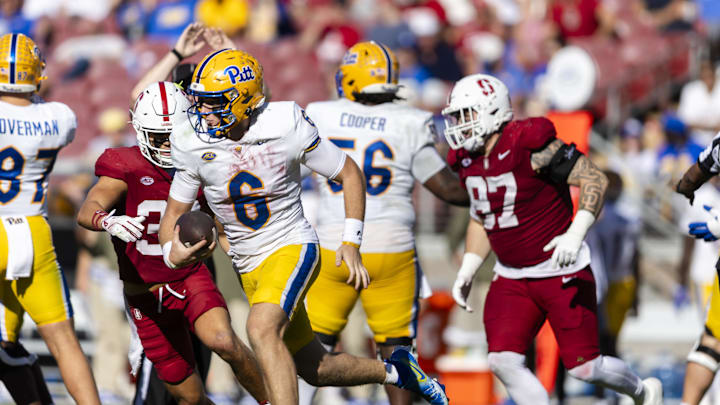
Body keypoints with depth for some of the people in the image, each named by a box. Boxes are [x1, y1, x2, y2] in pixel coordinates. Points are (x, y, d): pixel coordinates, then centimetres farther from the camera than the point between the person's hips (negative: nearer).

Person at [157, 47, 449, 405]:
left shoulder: (286, 129, -17)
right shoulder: (194, 147, -10)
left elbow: (349, 174, -3)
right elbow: (174, 214, 2)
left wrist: (351, 243, -8)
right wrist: (172, 253, -21)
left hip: (292, 248, -5)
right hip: (249, 266, 5)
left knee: (261, 329, -33)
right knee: (315, 370, 13)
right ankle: (394, 371, 39)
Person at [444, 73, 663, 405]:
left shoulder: (530, 146, -19)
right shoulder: (468, 161, 4)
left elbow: (595, 180, -19)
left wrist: (575, 234, -30)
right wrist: (466, 272, 9)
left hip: (561, 273, -7)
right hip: (511, 278, 7)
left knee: (583, 367, -3)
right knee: (503, 362, -12)